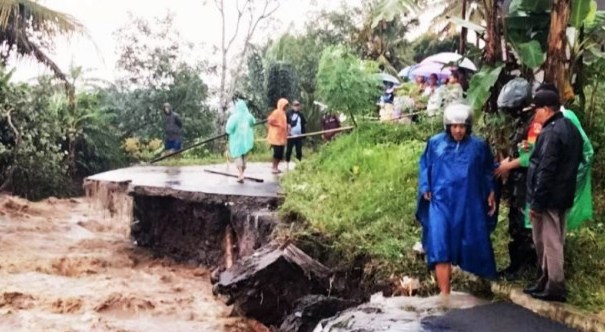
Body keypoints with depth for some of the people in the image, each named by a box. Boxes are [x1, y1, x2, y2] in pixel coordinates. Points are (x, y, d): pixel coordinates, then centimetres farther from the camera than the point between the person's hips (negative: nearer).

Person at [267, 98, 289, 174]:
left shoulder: (283, 113, 16)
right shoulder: (276, 112, -11)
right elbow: (269, 121, -20)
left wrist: (287, 126, 6)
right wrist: (278, 125, -17)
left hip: (282, 137, 9)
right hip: (276, 136, -9)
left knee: (280, 153, 8)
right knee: (277, 153, -8)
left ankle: (276, 167, 15)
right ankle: (274, 168, -1)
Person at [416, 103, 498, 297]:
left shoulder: (479, 146, 3)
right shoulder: (435, 143, 3)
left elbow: (488, 172, 14)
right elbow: (425, 168, 11)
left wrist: (491, 194, 8)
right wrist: (425, 189, 0)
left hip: (469, 205, 1)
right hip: (441, 203, -1)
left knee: (472, 245, 9)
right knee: (440, 246, -8)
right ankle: (444, 294, -5)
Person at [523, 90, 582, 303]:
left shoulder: (551, 133, -19)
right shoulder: (570, 128, 13)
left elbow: (545, 171, -23)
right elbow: (572, 163, 19)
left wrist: (536, 202, -20)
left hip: (549, 197, -10)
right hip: (562, 195, 10)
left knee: (550, 242, -3)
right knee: (553, 241, 16)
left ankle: (555, 287, 3)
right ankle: (546, 281, 26)